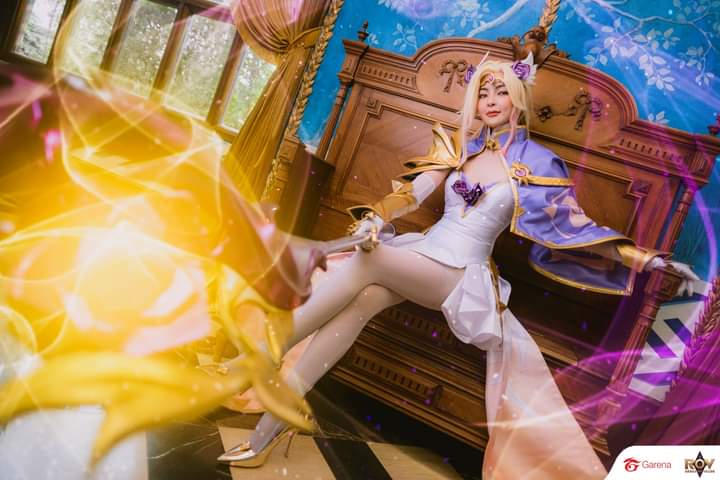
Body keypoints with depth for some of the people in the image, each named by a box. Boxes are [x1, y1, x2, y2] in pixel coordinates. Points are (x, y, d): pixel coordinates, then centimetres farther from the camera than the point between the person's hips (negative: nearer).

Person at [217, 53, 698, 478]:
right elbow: (414, 192, 2)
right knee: (359, 301, -26)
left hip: (463, 276, -3)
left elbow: (576, 226, 3)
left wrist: (648, 258, -3)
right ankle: (270, 424, -23)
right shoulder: (458, 145, 12)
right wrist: (374, 217, -17)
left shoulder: (535, 163, 3)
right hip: (421, 253, 3)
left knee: (367, 261, -29)